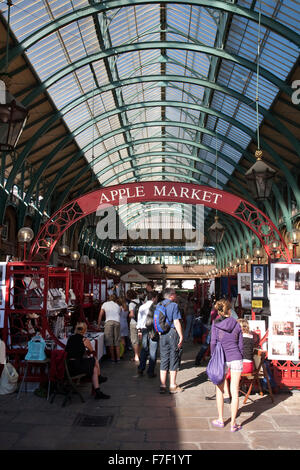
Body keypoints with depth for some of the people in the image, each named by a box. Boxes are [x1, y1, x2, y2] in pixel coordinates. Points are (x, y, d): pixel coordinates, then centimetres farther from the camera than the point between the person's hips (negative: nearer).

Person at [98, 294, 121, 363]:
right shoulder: (118, 306, 27)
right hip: (117, 322, 3)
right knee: (117, 341, 9)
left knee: (110, 341, 1)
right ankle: (118, 358, 11)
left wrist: (98, 325, 20)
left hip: (108, 322, -3)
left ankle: (113, 358, 3)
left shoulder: (105, 304, 20)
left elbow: (100, 315, 16)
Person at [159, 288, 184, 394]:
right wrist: (181, 336, -9)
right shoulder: (173, 305, -10)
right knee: (174, 360, 4)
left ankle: (162, 386, 12)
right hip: (172, 333, -5)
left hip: (162, 335, 6)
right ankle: (172, 386, 9)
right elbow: (176, 322, -14)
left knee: (164, 360, 10)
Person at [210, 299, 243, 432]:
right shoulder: (237, 324, 3)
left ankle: (220, 420, 23)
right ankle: (233, 424, 8)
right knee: (234, 392, 5)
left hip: (222, 359, -1)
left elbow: (213, 342, -6)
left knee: (220, 390, 15)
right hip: (236, 358, 1)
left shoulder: (215, 324, -3)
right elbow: (240, 345, 7)